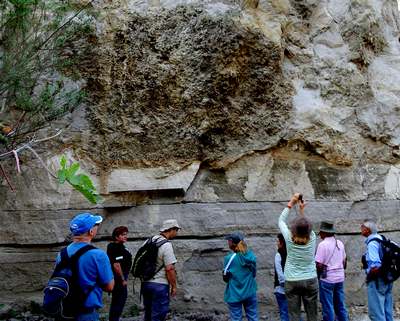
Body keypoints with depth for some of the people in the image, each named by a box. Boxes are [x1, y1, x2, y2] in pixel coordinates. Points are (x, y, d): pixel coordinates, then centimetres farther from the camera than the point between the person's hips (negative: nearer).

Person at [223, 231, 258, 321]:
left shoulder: (229, 258, -16)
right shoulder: (251, 255, -2)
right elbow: (254, 274, 7)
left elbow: (226, 278, -8)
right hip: (250, 292, 4)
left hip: (234, 294, -4)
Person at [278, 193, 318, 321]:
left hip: (291, 281, -1)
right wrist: (302, 210, 16)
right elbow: (305, 228, 16)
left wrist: (291, 202, 9)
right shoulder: (312, 238, -5)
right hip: (310, 280, 1)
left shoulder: (289, 238, -7)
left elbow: (281, 221, 7)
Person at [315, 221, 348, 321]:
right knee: (340, 305, 14)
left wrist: (318, 274, 1)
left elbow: (319, 265, -17)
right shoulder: (340, 243, 7)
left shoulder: (323, 244, -14)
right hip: (340, 278, 7)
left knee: (328, 307, 2)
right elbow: (344, 261, 15)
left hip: (327, 279, -6)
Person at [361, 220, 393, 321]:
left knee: (376, 312, -1)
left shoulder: (372, 243, -18)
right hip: (387, 279, 9)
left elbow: (375, 266, -28)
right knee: (387, 312, 16)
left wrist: (369, 276, -12)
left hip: (377, 281, -9)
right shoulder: (381, 239, 9)